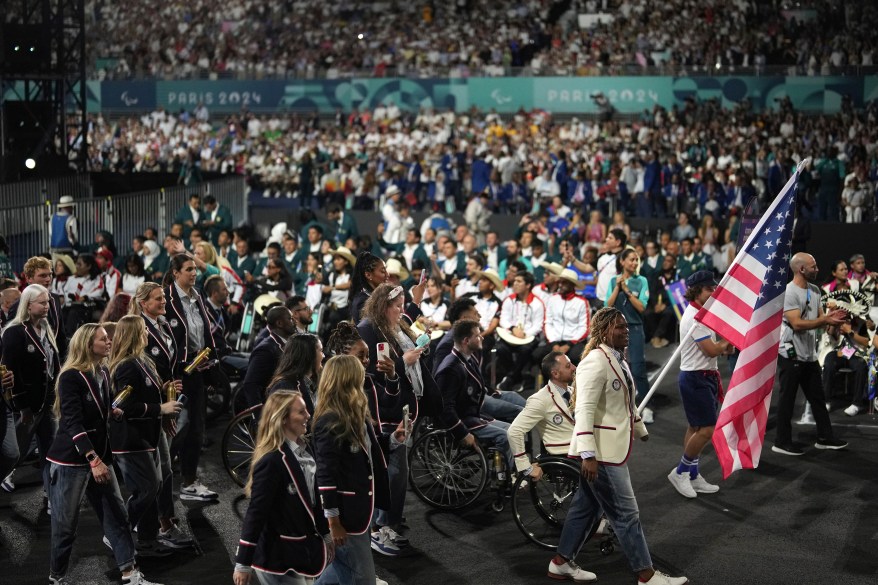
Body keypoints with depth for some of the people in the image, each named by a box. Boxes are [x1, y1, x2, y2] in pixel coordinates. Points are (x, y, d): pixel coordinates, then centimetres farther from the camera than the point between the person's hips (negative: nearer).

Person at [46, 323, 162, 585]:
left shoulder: (103, 373, 9)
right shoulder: (71, 377, -14)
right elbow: (73, 423, -22)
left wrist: (116, 411, 2)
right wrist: (93, 459, -28)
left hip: (100, 455, 7)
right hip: (72, 459, -7)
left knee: (117, 516, 3)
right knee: (66, 524, 2)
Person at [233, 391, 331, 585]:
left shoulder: (306, 449, 4)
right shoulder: (271, 461, -21)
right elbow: (256, 512, -21)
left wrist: (326, 535, 21)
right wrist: (243, 563, -19)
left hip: (300, 551, 8)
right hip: (277, 557, -8)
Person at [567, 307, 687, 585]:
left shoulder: (618, 359, 11)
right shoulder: (595, 362, -20)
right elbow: (584, 410, -26)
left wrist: (641, 429, 37)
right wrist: (588, 454, -32)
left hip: (612, 447, 10)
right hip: (601, 451, -10)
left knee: (588, 506, 16)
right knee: (626, 513, -2)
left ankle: (561, 562, 27)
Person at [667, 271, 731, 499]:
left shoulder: (700, 313, 14)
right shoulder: (695, 317, -19)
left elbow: (712, 347, 19)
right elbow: (711, 350, -22)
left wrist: (724, 346, -3)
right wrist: (727, 343, -3)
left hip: (703, 376, 11)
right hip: (696, 377, -11)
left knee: (696, 428, 14)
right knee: (707, 429, -10)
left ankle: (692, 476, 20)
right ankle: (680, 472, 1)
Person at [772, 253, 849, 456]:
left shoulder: (815, 290, 9)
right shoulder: (788, 293, -17)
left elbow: (819, 316, 13)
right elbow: (797, 324, -24)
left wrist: (832, 317, -9)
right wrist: (825, 320, -27)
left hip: (809, 354, 9)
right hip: (791, 355, -9)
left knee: (817, 397, 15)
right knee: (787, 399, 0)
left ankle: (825, 438, 25)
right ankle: (782, 442, 9)